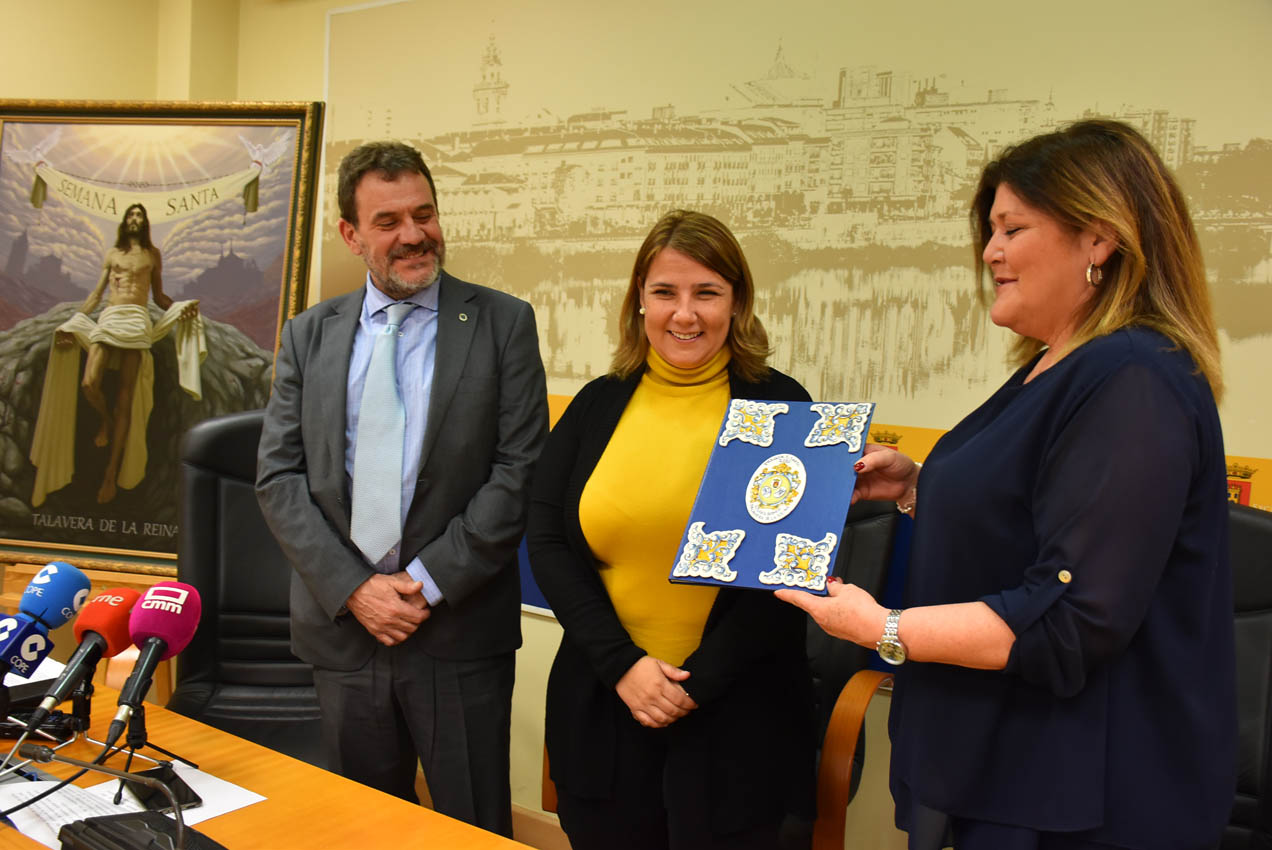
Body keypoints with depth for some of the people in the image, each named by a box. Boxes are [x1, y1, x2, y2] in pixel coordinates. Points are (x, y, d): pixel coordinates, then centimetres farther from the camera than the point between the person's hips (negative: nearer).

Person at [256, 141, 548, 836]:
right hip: (341, 625, 3)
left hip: (460, 632, -2)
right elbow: (278, 476, 3)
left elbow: (520, 471, -8)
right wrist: (352, 588, -9)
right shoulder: (308, 335, 7)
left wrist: (429, 583, -12)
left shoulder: (503, 323, -2)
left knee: (473, 828, 10)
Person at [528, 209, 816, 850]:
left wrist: (696, 683, -12)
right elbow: (545, 542, 0)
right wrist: (622, 664, -11)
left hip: (733, 717, -2)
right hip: (601, 706, 3)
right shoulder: (598, 405, 4)